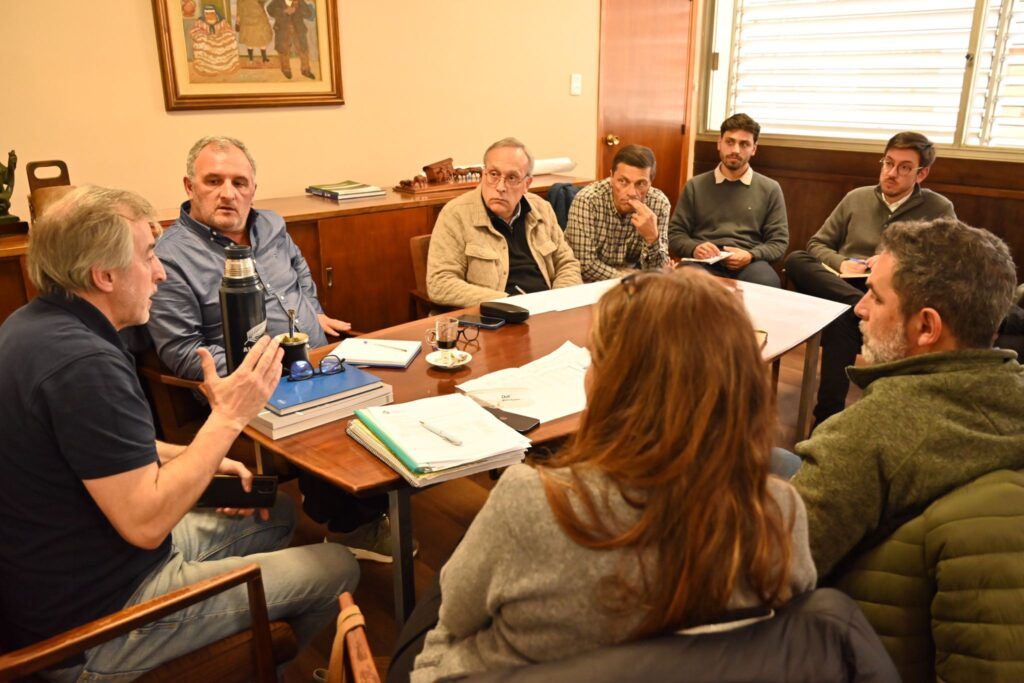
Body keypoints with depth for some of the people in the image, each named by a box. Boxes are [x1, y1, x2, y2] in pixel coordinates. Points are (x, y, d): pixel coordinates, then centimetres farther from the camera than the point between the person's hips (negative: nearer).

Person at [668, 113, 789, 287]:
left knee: (766, 283, -36)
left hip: (749, 264, 0)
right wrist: (693, 248, -9)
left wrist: (750, 256, -11)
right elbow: (675, 234, 13)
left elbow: (779, 242, 10)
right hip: (705, 263, 0)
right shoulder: (695, 186, 16)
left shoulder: (770, 189, 14)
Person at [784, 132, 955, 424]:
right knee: (796, 260, -25)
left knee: (845, 315, -39)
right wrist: (840, 263, -5)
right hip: (842, 285, 4)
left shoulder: (939, 209, 6)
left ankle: (828, 414, -33)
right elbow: (817, 244, 17)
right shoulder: (856, 198, 16)